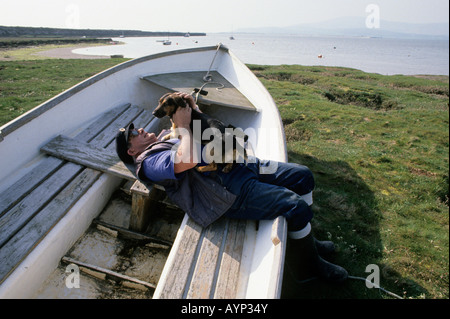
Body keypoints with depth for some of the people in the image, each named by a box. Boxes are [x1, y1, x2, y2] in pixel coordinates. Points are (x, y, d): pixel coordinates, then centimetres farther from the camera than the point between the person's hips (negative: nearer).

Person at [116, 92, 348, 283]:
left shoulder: (165, 139, 26)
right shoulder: (148, 163, -4)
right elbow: (189, 160, -25)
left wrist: (192, 109, 12)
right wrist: (183, 124, -10)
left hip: (240, 165, 10)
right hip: (233, 191, -10)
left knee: (303, 176, 6)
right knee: (296, 207, -18)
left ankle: (304, 238, 23)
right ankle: (309, 265, 9)